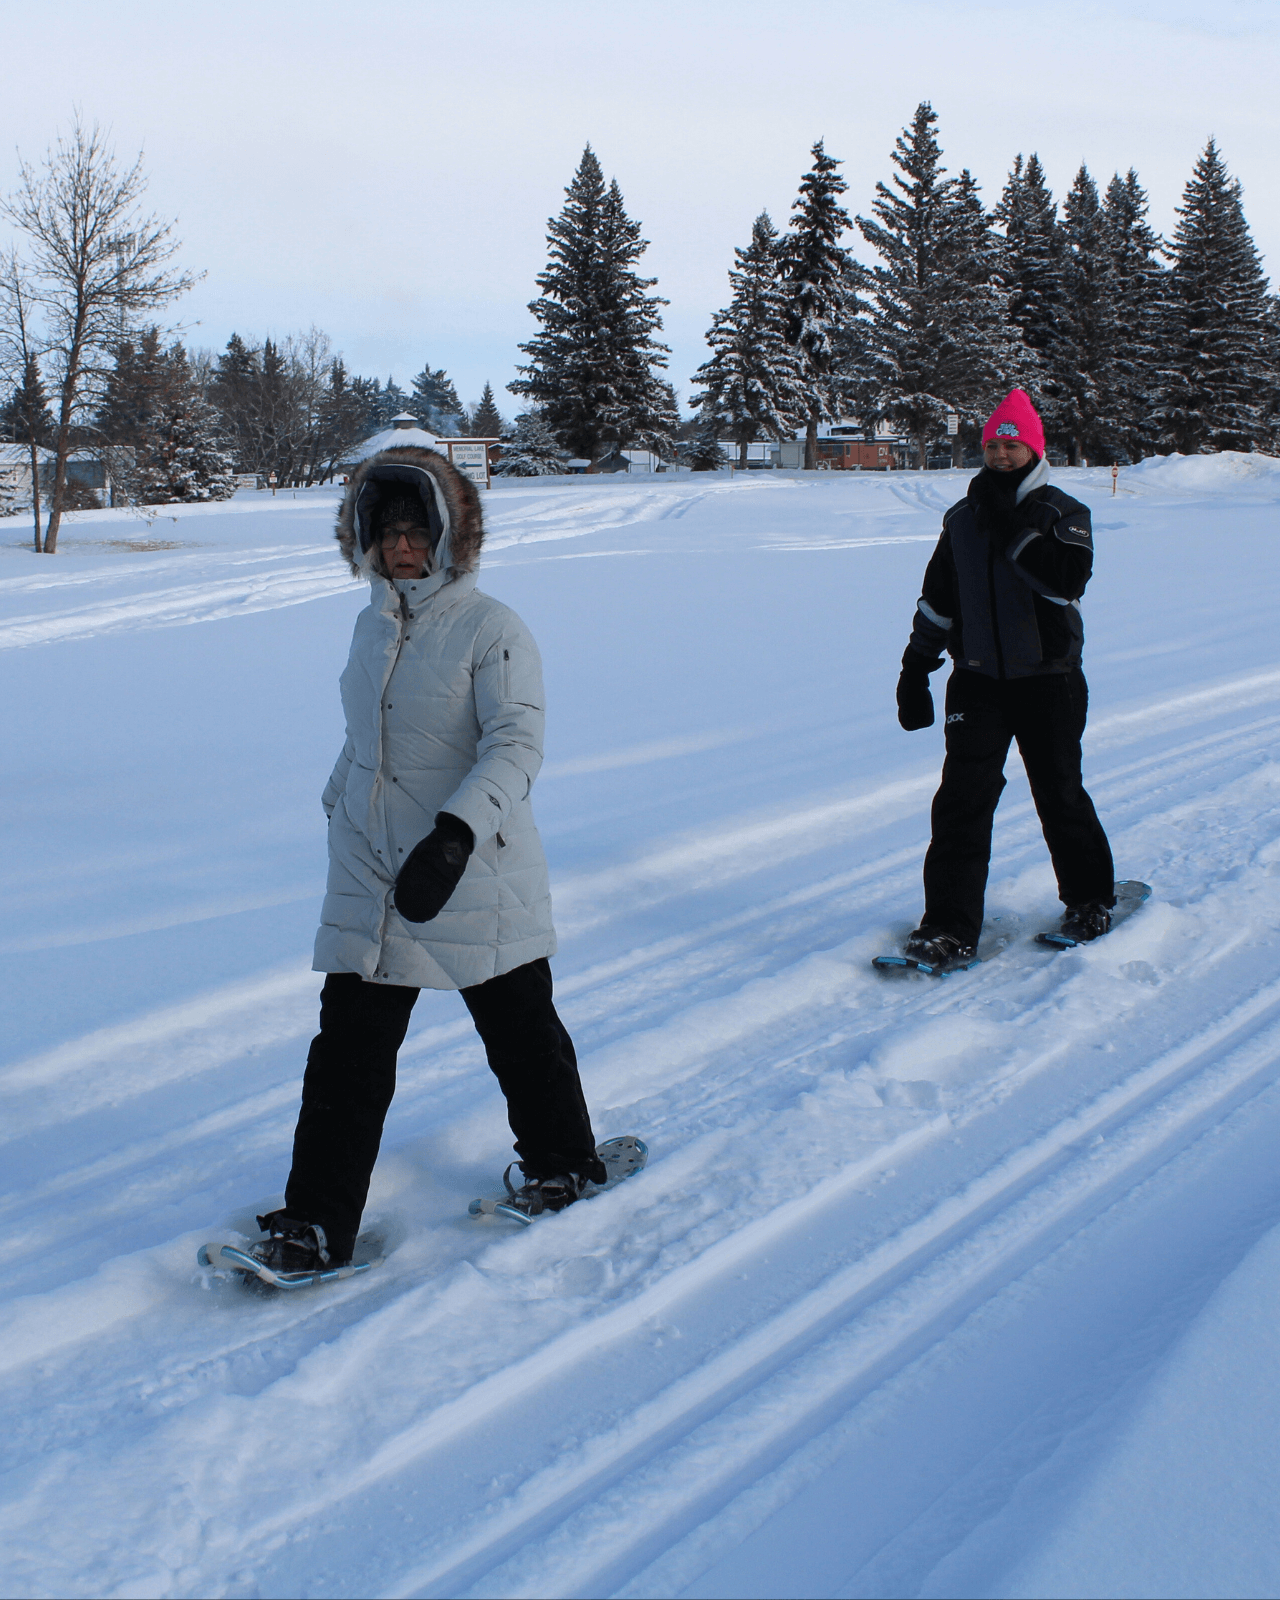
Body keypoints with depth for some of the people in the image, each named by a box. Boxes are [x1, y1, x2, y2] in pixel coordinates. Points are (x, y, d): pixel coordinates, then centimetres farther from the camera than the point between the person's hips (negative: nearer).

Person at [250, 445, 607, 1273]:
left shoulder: (492, 630, -12)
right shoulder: (372, 626, 9)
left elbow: (517, 745, -22)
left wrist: (456, 832, -34)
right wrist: (337, 803, 26)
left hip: (475, 880, -5)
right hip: (370, 879, 5)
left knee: (520, 1032, 12)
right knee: (347, 1052, 3)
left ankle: (564, 1164, 34)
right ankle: (317, 1222, 9)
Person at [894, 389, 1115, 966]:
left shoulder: (1062, 514, -2)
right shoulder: (963, 520, 10)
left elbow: (1067, 579, -22)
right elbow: (937, 600, 17)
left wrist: (1013, 528, -21)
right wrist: (915, 670, 13)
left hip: (1048, 679, -3)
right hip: (977, 679, 3)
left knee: (1060, 794, 7)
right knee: (962, 799, -6)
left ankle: (1090, 898, 29)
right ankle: (951, 925, -4)